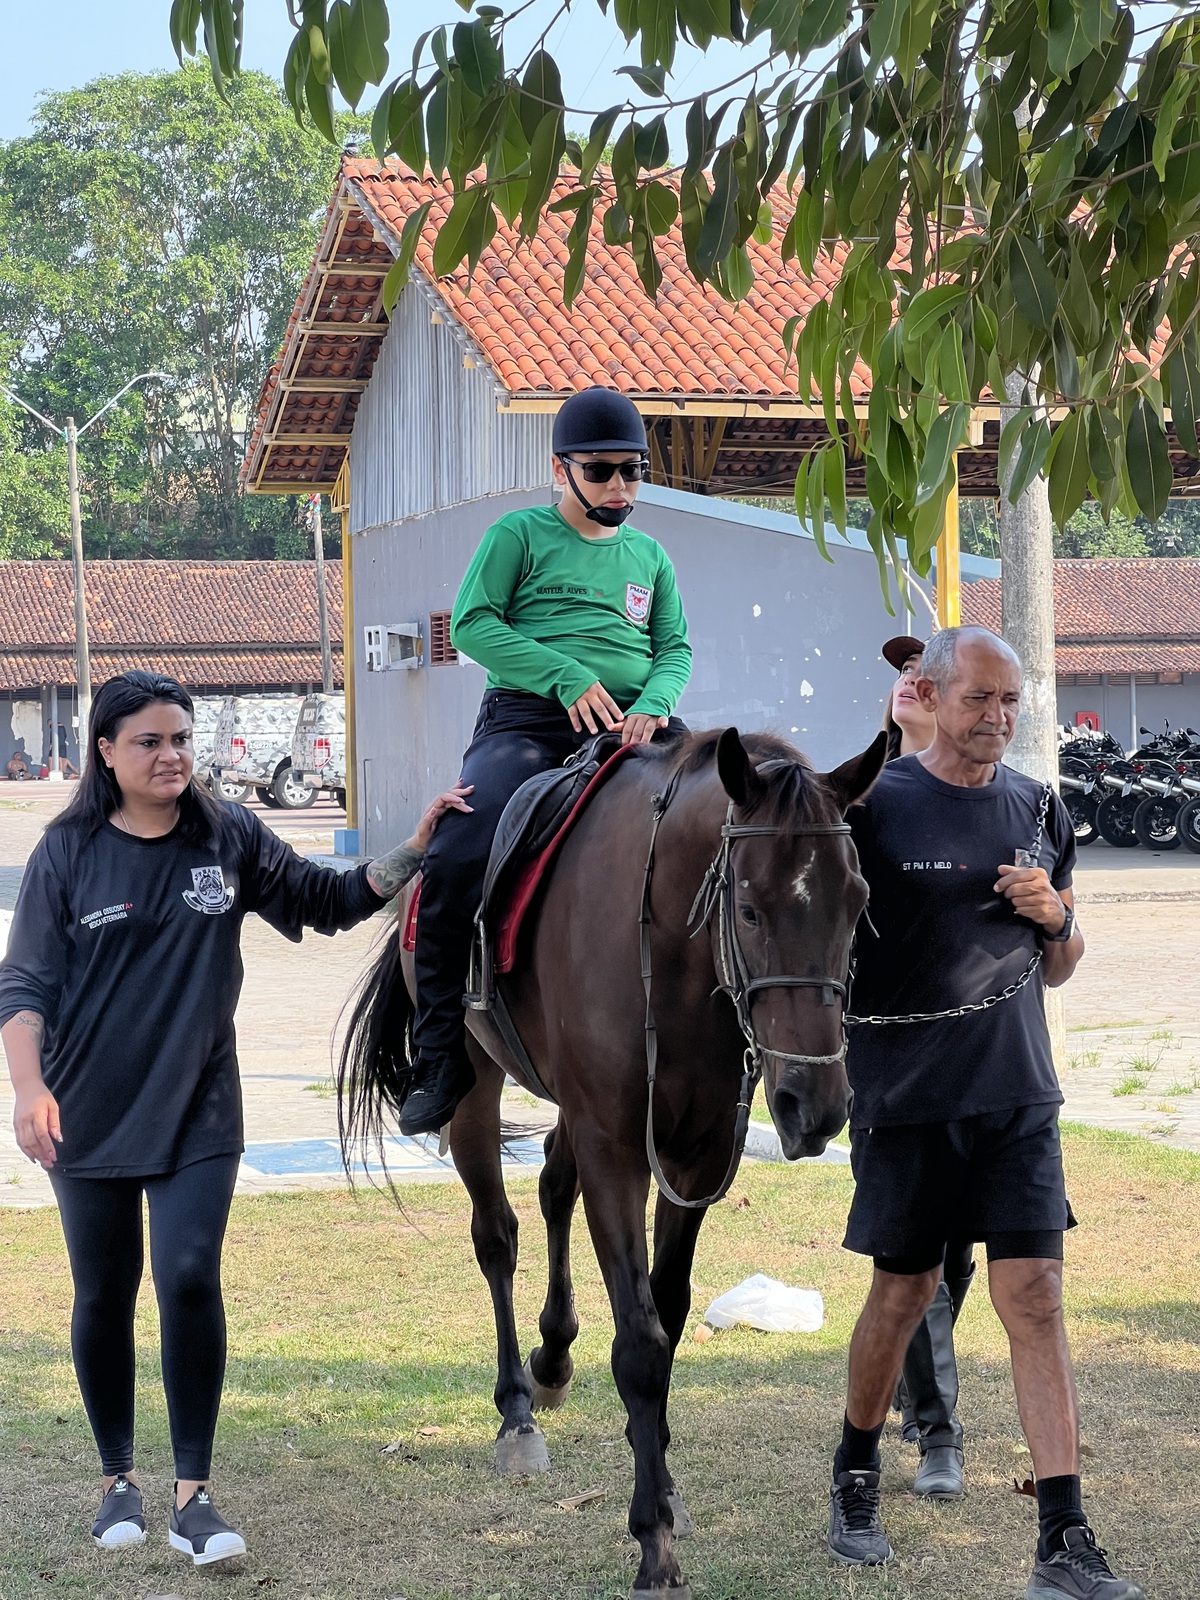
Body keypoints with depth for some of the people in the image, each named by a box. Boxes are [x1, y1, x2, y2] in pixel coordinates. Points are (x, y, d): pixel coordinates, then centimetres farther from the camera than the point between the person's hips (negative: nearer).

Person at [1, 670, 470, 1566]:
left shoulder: (230, 839, 0)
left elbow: (331, 902, 7)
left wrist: (415, 853, -7)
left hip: (199, 1111, 0)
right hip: (89, 1112, 0)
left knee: (190, 1280, -12)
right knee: (104, 1296, 10)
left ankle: (194, 1492, -3)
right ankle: (120, 1480, 27)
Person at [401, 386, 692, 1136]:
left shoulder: (649, 555, 21)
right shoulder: (520, 535, 7)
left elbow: (675, 649, 15)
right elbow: (472, 624, -3)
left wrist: (653, 705, -9)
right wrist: (567, 676, -14)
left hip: (631, 727, 4)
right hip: (528, 720, -4)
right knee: (455, 864, -26)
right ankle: (442, 1059, -15)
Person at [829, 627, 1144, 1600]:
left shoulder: (1040, 813, 8)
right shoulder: (875, 808, -5)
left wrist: (1055, 917, -4)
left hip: (1017, 1092, 3)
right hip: (905, 1090, -3)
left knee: (1036, 1299, -4)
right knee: (905, 1294, 7)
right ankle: (856, 1481, 32)